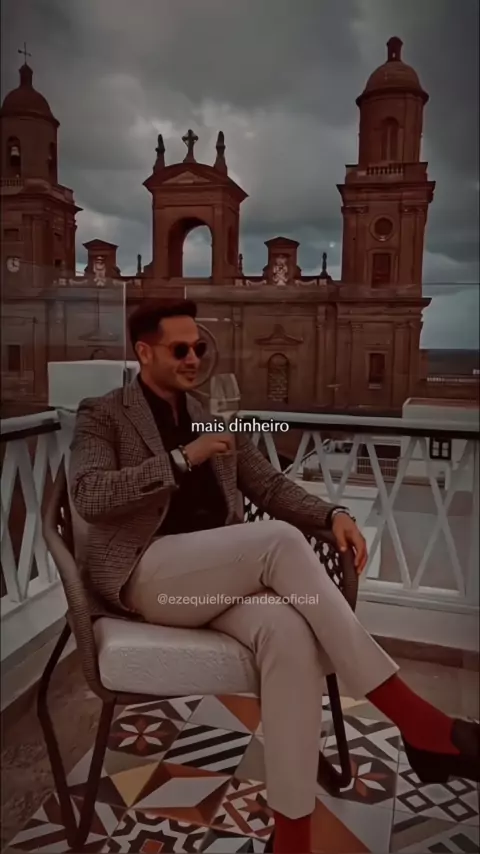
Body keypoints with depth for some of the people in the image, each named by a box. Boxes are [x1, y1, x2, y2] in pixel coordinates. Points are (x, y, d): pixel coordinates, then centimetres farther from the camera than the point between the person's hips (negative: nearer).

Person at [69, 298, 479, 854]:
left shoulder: (216, 417, 19)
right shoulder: (102, 416, 6)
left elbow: (270, 486, 16)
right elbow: (89, 498, -11)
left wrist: (331, 515, -4)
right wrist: (181, 458, -17)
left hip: (221, 576, 5)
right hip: (146, 574, -4)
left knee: (289, 632, -32)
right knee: (280, 540, -31)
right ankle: (414, 719, -25)